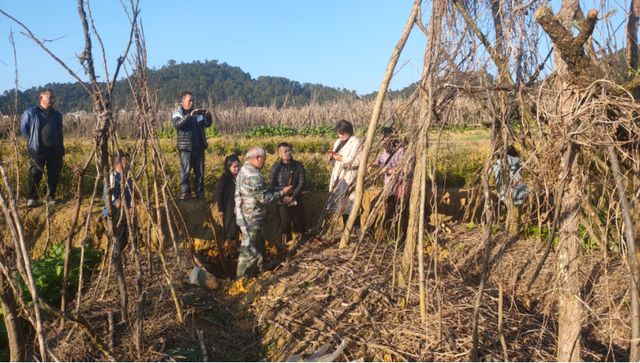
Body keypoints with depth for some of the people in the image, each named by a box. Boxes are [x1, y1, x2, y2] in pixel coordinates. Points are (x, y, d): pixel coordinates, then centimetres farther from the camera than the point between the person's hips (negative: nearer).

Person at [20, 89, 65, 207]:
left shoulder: (57, 114, 16)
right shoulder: (31, 113, 2)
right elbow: (23, 128, 10)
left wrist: (61, 147, 14)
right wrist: (32, 140, 5)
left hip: (55, 150, 4)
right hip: (38, 150, -4)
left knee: (54, 175, 5)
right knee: (35, 174, -6)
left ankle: (51, 197, 16)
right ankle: (31, 198, -1)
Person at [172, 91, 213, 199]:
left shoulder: (197, 113, 16)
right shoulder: (178, 113, 3)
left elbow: (207, 124, 11)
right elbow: (177, 124, -17)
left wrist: (207, 116, -11)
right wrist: (189, 116, -29)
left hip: (199, 147, 4)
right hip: (186, 147, -4)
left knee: (200, 171, 7)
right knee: (185, 171, -3)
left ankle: (200, 192, 13)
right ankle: (185, 192, 3)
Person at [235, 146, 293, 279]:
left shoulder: (244, 170, 10)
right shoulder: (253, 175, -25)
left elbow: (263, 189, 14)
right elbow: (264, 197, -23)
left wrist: (280, 189, 7)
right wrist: (283, 193, -13)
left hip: (246, 217, 11)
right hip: (251, 219, -11)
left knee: (259, 243, 27)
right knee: (250, 249, 1)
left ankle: (261, 267, 45)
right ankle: (242, 277, 13)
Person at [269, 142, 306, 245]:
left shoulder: (299, 166, 0)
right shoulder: (275, 167, 1)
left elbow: (301, 183, -4)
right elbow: (273, 185, -1)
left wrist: (291, 197, -14)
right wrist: (283, 197, -14)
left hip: (296, 202, 0)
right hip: (282, 203, 0)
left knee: (300, 227, 4)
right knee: (285, 227, 7)